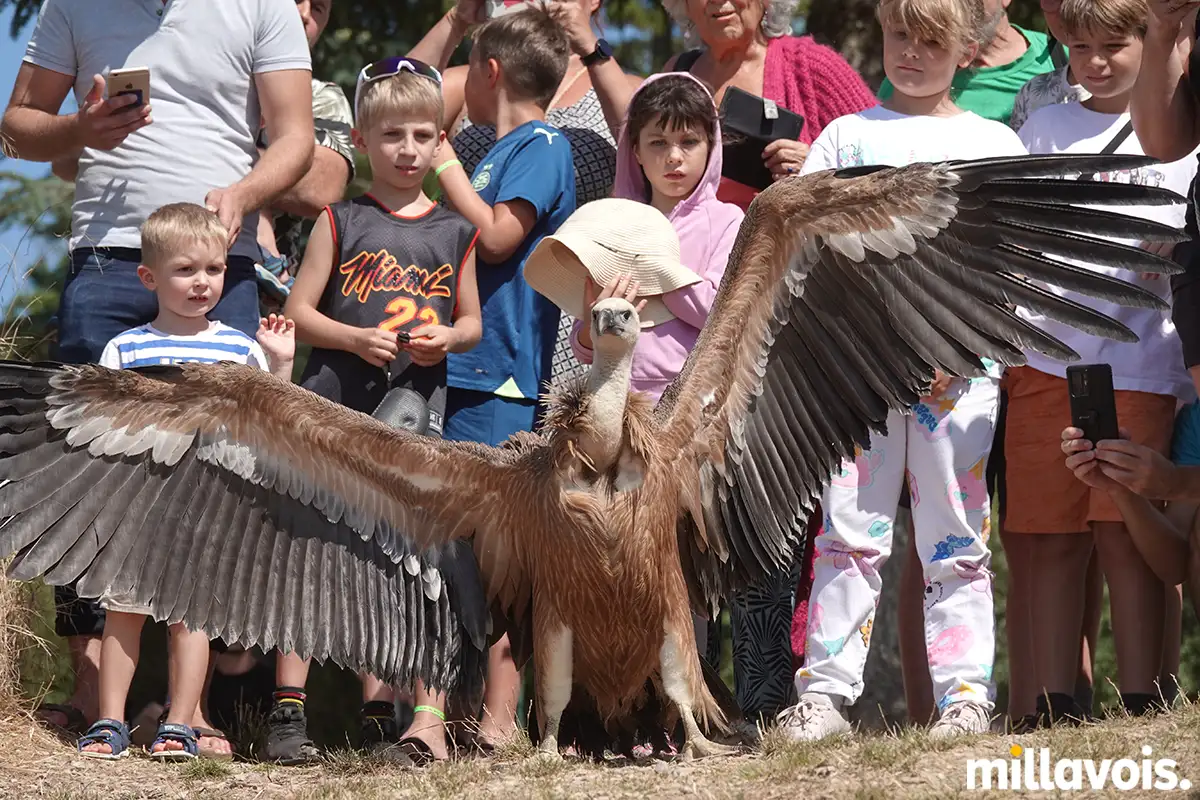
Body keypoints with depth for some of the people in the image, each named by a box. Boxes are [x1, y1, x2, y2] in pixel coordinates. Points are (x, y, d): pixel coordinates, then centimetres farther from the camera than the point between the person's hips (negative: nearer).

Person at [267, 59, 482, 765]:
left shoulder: (456, 234, 9)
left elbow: (472, 321, 16)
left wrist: (445, 337, -6)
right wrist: (357, 339, -15)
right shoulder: (341, 222, 2)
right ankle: (289, 710, -3)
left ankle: (379, 713, 12)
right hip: (335, 406, -2)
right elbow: (298, 312, 0)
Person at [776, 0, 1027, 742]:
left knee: (954, 536, 0)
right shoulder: (848, 135, 14)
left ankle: (966, 694, 0)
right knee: (850, 531, -2)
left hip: (960, 366, -1)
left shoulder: (994, 144, 11)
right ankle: (827, 693, -1)